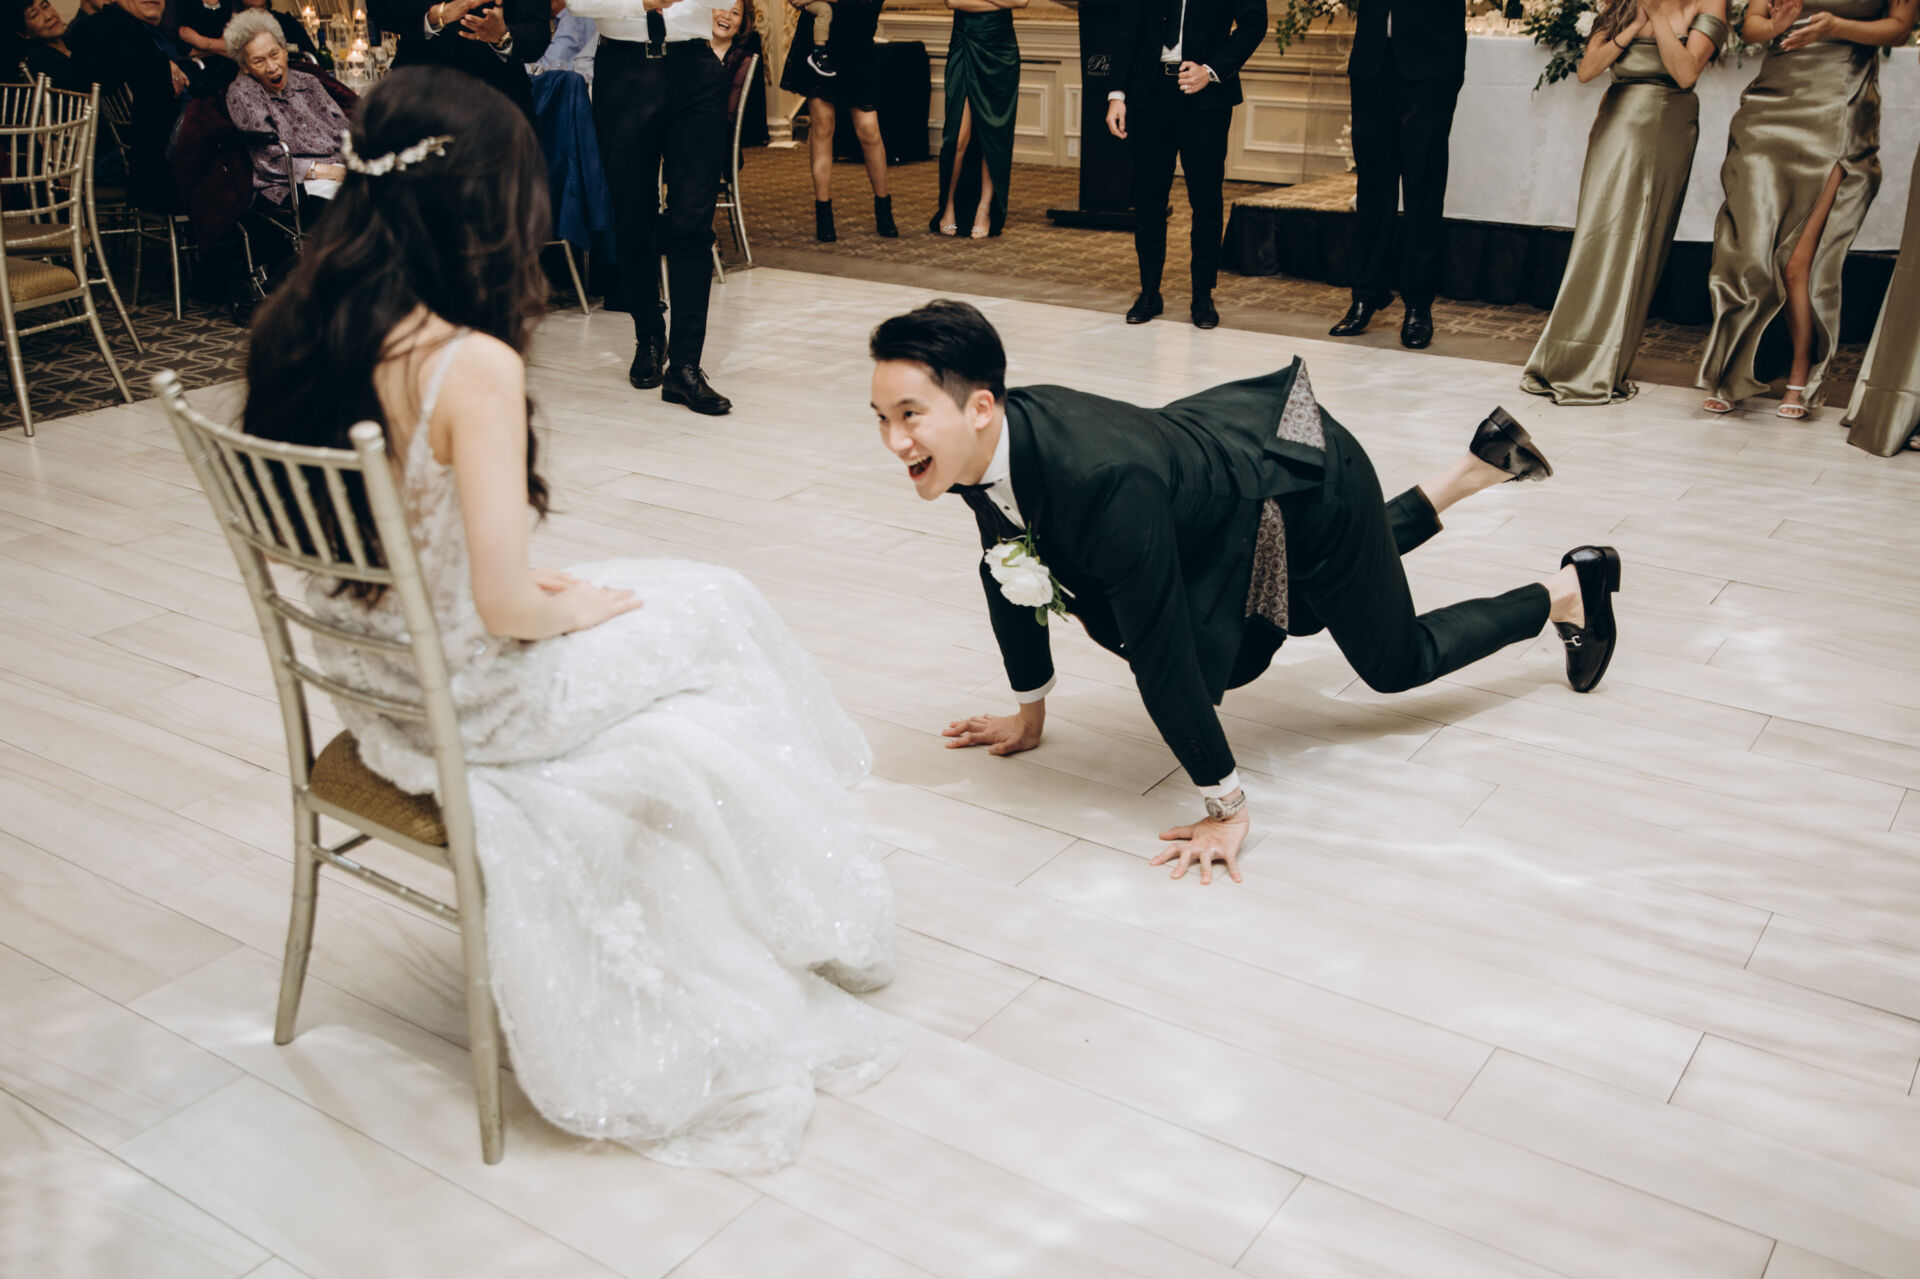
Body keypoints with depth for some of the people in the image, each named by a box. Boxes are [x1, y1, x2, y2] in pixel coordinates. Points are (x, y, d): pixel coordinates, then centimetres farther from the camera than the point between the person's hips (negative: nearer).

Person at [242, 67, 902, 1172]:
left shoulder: (298, 332, -5)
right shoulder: (473, 367, -29)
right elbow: (506, 607, -29)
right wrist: (577, 605, -5)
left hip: (365, 670, 8)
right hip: (471, 700, -8)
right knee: (716, 618, 16)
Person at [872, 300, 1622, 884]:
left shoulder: (1104, 483, -46)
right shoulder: (989, 444, -21)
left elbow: (1161, 654, -38)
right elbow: (1006, 568, -3)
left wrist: (1225, 811, -28)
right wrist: (1029, 713, 9)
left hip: (1309, 487, -8)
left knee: (1397, 663, 14)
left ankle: (1571, 588, 37)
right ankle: (1481, 465, 45)